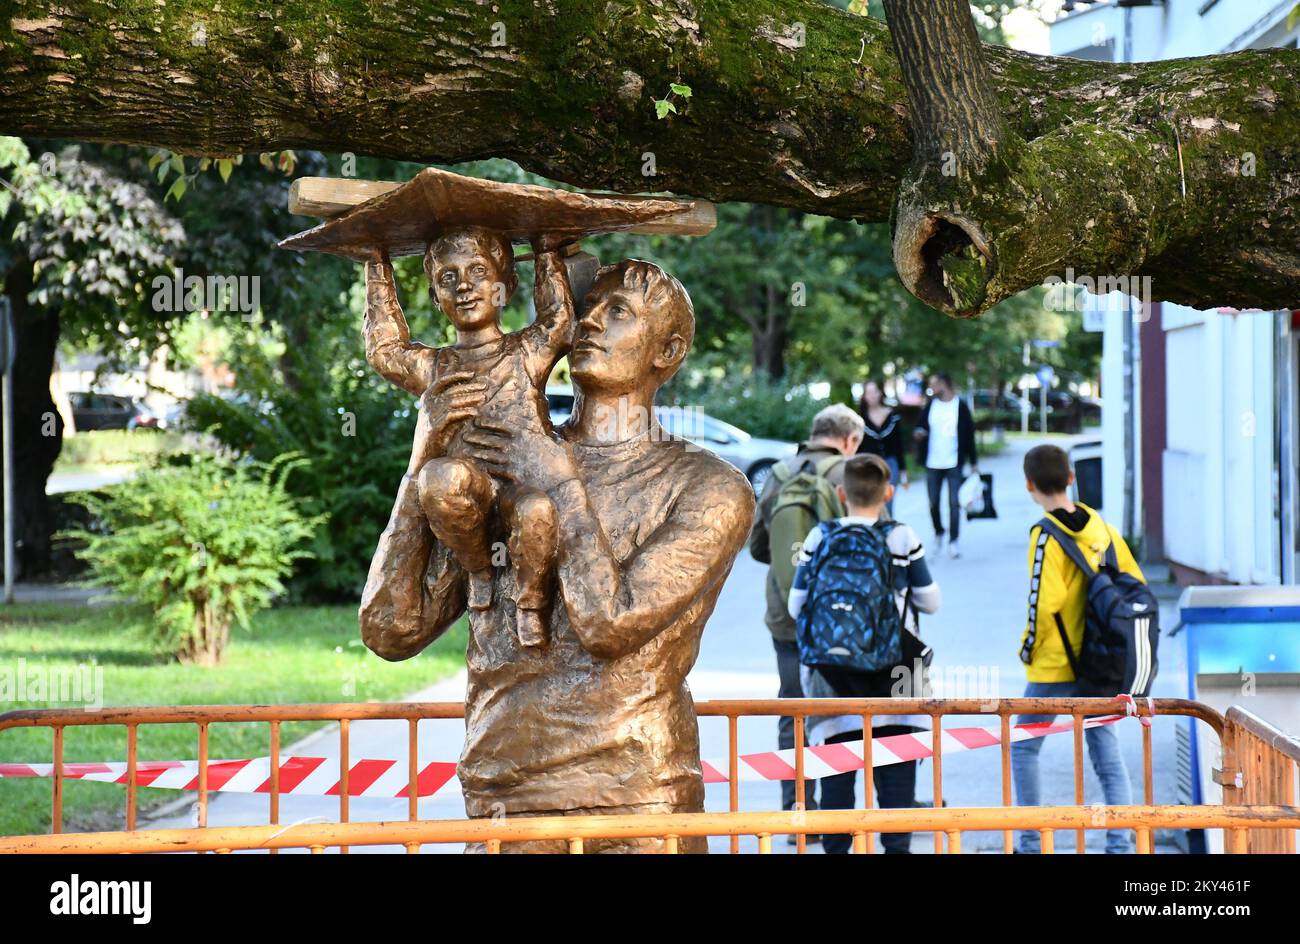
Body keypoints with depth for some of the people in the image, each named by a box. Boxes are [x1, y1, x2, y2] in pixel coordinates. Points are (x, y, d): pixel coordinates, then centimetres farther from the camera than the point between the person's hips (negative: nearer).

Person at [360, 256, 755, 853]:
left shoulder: (710, 489, 0)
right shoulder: (493, 468, 10)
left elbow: (610, 624, -14)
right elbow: (391, 630, 1)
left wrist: (560, 484, -7)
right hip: (499, 803, 3)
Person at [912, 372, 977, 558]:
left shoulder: (960, 406, -2)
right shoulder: (930, 405, 7)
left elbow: (969, 435, 1)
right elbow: (920, 426, 15)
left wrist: (973, 462, 0)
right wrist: (918, 433, -11)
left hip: (954, 464, -3)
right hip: (932, 464, 3)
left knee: (954, 504, -6)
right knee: (933, 503, 7)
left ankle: (953, 542, -2)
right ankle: (938, 534, 29)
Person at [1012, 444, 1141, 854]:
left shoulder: (1046, 535, -16)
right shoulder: (1100, 525, 4)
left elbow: (1044, 603, -23)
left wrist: (1028, 649, -8)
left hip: (1055, 667, -6)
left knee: (1023, 748, 10)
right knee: (1108, 754, 8)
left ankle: (1030, 842, 11)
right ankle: (1120, 842, 3)